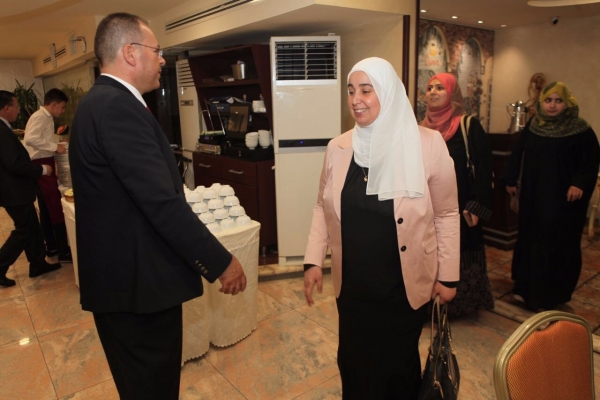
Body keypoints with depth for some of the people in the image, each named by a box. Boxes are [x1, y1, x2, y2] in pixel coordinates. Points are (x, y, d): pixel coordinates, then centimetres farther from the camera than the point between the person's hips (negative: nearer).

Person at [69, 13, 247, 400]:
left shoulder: (101, 102, 12)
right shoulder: (118, 107, -20)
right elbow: (162, 202, -26)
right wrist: (221, 262, -17)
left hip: (123, 274, 10)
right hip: (137, 280, -10)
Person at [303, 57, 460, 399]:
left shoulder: (428, 144, -12)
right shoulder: (338, 148, -3)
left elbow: (446, 214, -6)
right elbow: (323, 207, 5)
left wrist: (448, 276, -4)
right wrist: (314, 260, -2)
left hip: (405, 285, -2)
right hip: (352, 285, 3)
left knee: (399, 365, 18)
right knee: (355, 363, 18)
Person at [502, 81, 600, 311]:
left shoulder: (581, 130, -5)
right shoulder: (532, 126, 6)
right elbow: (518, 154, 12)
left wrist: (580, 183, -20)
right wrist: (510, 180, 10)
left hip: (563, 199, -4)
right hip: (533, 196, 4)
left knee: (559, 245, 0)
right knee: (529, 239, 10)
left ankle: (550, 296, 13)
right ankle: (526, 288, 23)